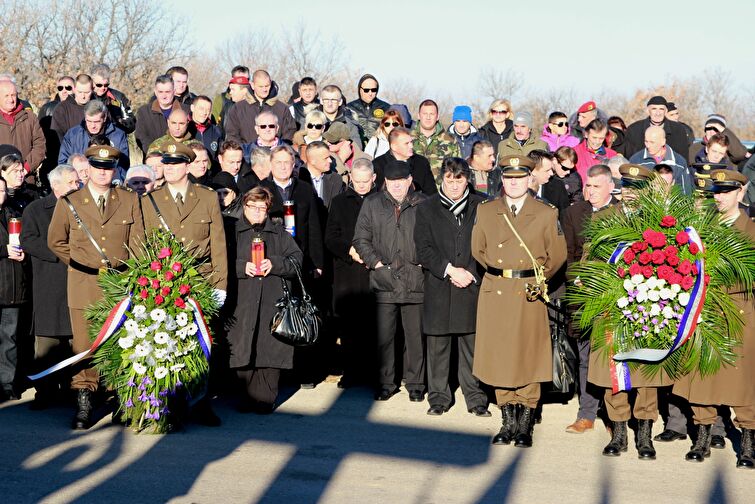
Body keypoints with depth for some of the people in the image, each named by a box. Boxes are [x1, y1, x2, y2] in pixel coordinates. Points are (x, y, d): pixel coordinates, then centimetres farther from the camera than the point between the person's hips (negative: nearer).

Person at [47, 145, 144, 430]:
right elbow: (56, 241, 13)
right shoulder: (68, 203, 5)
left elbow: (137, 241, 7)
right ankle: (83, 404, 3)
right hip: (84, 286, -1)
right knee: (84, 345, -2)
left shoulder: (130, 200, 8)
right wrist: (82, 265, 10)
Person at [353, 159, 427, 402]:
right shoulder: (372, 204, 8)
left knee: (415, 335, 4)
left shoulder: (423, 205, 5)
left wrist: (423, 262, 0)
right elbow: (361, 239, 9)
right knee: (384, 335, 3)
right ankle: (386, 383, 14)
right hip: (384, 280, 1)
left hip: (416, 279, 0)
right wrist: (375, 262, -1)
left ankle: (415, 383, 15)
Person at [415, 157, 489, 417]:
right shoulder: (427, 208, 7)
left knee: (472, 346, 3)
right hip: (438, 288, 0)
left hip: (473, 286, 0)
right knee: (438, 345, 5)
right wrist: (450, 270, -10)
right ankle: (439, 397, 15)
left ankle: (475, 398, 12)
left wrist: (471, 274, -7)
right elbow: (423, 249, 0)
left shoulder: (481, 206, 7)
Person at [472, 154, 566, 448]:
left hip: (530, 295, -2)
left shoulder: (547, 214, 2)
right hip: (495, 294, 2)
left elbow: (557, 255, 9)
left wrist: (536, 279, 11)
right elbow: (478, 250, 18)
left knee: (528, 358, -1)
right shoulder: (485, 212, 8)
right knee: (499, 358, 3)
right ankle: (508, 423, 14)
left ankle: (525, 426, 8)